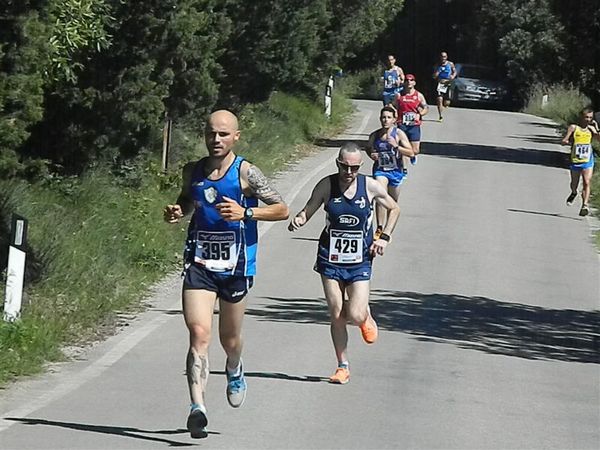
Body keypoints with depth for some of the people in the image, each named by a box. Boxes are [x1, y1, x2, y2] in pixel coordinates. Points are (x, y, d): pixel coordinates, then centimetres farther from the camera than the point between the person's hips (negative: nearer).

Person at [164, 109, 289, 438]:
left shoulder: (246, 173, -8)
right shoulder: (193, 171, 4)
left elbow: (282, 210, -6)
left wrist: (246, 213, -20)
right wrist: (177, 212, 1)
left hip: (235, 266, -1)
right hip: (199, 263, 1)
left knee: (229, 338, 15)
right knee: (199, 333, -16)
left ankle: (235, 372, 51)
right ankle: (197, 407, -23)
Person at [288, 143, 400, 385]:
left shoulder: (370, 187, -6)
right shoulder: (326, 186, -7)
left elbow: (394, 209, 10)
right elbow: (308, 211, 3)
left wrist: (384, 237, -2)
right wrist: (298, 220, -20)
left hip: (359, 261, -1)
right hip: (330, 258, 1)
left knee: (355, 316, -11)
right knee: (336, 316, 2)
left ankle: (367, 316, 27)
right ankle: (342, 367, 16)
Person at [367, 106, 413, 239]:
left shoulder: (399, 134, -11)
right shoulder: (374, 135, -4)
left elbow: (411, 153, -14)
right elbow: (368, 148, 17)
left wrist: (396, 146, -27)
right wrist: (371, 154, -6)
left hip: (396, 171, 0)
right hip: (380, 170, 0)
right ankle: (379, 229, -25)